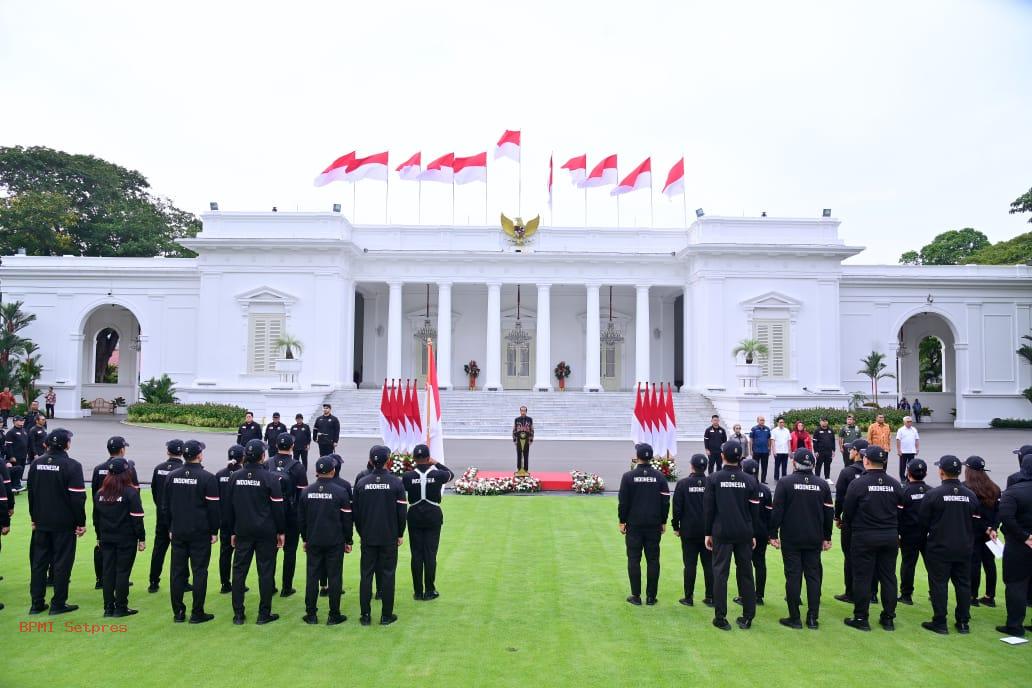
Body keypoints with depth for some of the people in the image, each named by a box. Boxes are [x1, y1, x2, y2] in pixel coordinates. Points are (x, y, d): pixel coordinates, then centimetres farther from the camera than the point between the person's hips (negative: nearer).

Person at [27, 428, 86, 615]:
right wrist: (81, 522, -7)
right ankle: (58, 603, 7)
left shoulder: (36, 464, 3)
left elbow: (31, 493, 10)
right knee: (62, 562, 3)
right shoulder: (72, 465, -14)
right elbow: (78, 497, -15)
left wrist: (34, 518, 19)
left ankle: (37, 603, 17)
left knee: (39, 562, 13)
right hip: (64, 524, -5)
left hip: (41, 523, 5)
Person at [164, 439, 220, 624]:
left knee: (177, 571, 9)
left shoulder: (172, 476, 4)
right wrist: (214, 531, -2)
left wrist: (170, 528, 18)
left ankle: (178, 612, 15)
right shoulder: (207, 478, -11)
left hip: (177, 532, 5)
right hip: (200, 533, -5)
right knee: (199, 571, 1)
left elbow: (165, 505, 10)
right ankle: (197, 613, 4)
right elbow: (213, 507, -10)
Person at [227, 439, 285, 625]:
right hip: (266, 533, -3)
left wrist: (232, 532, 15)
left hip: (242, 532, 4)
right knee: (266, 571, 4)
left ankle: (238, 614, 13)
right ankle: (264, 614, 8)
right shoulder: (270, 478, -10)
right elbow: (277, 507, -8)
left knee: (239, 571, 9)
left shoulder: (235, 477, 2)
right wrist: (281, 531, 2)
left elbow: (229, 507, 7)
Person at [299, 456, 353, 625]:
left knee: (312, 576, 9)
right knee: (334, 577, 3)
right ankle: (334, 616, 8)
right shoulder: (341, 491, -9)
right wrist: (348, 541, 4)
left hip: (313, 541, 3)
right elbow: (347, 519, -5)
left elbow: (301, 518, 7)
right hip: (335, 541, -3)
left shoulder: (306, 491, 1)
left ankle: (311, 614, 14)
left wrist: (305, 539, 18)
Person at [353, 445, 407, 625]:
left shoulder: (361, 483, -3)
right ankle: (386, 615, 10)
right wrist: (400, 534, 7)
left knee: (366, 575, 8)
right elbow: (402, 511, -5)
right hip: (389, 537, -1)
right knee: (387, 575, 6)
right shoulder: (396, 482, -8)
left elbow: (355, 512, 2)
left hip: (367, 537, 2)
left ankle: (365, 615, 12)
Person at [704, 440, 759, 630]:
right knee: (745, 573, 10)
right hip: (744, 534, 2)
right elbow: (754, 510, 5)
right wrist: (752, 534, 15)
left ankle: (720, 617, 1)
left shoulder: (714, 479, -5)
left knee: (720, 573, 2)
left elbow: (708, 508, -3)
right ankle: (747, 617, 14)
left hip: (721, 533, -2)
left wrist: (708, 533, 5)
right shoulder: (749, 480, 0)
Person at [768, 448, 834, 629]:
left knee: (793, 576, 1)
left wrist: (773, 534, -2)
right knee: (813, 576, 9)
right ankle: (813, 618, 10)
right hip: (814, 539, 3)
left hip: (790, 539, -3)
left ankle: (794, 618, 4)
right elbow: (829, 513, 8)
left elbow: (777, 511, -10)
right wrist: (827, 537, 17)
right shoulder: (822, 484, 4)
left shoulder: (785, 482, -8)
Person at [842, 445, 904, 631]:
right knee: (888, 577, 12)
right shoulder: (895, 484, 1)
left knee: (862, 577, 3)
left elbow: (848, 512, -7)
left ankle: (861, 618, 8)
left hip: (864, 537, -4)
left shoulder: (858, 483, -13)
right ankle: (888, 618, 19)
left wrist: (852, 526, 13)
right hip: (890, 537, 4)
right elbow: (900, 510, 7)